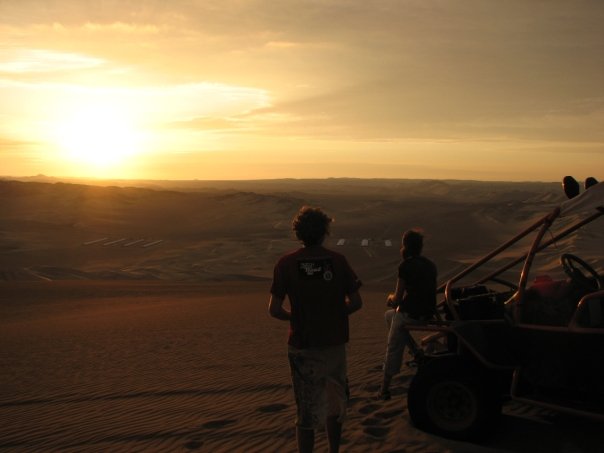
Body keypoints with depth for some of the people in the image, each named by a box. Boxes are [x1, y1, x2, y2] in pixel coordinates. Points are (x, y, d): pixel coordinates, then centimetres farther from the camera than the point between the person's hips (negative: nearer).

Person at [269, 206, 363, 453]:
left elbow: (274, 309, -14)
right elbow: (355, 302, -6)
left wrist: (294, 317, 5)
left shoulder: (286, 263, -11)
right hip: (335, 343, 2)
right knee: (335, 404, 23)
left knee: (307, 412, 9)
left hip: (303, 347, -2)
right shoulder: (338, 261, -7)